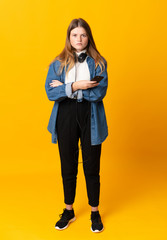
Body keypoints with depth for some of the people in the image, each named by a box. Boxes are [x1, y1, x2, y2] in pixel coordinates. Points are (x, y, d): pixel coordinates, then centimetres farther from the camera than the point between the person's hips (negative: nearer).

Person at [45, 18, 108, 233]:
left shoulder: (98, 62, -1)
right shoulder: (58, 63, 3)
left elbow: (99, 93, -14)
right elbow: (50, 93, -7)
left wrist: (64, 87, -13)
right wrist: (75, 86, -20)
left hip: (90, 119, -1)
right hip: (65, 118, 2)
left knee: (92, 167, 8)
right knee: (68, 167, 13)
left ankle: (95, 213, 28)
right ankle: (68, 211, 33)